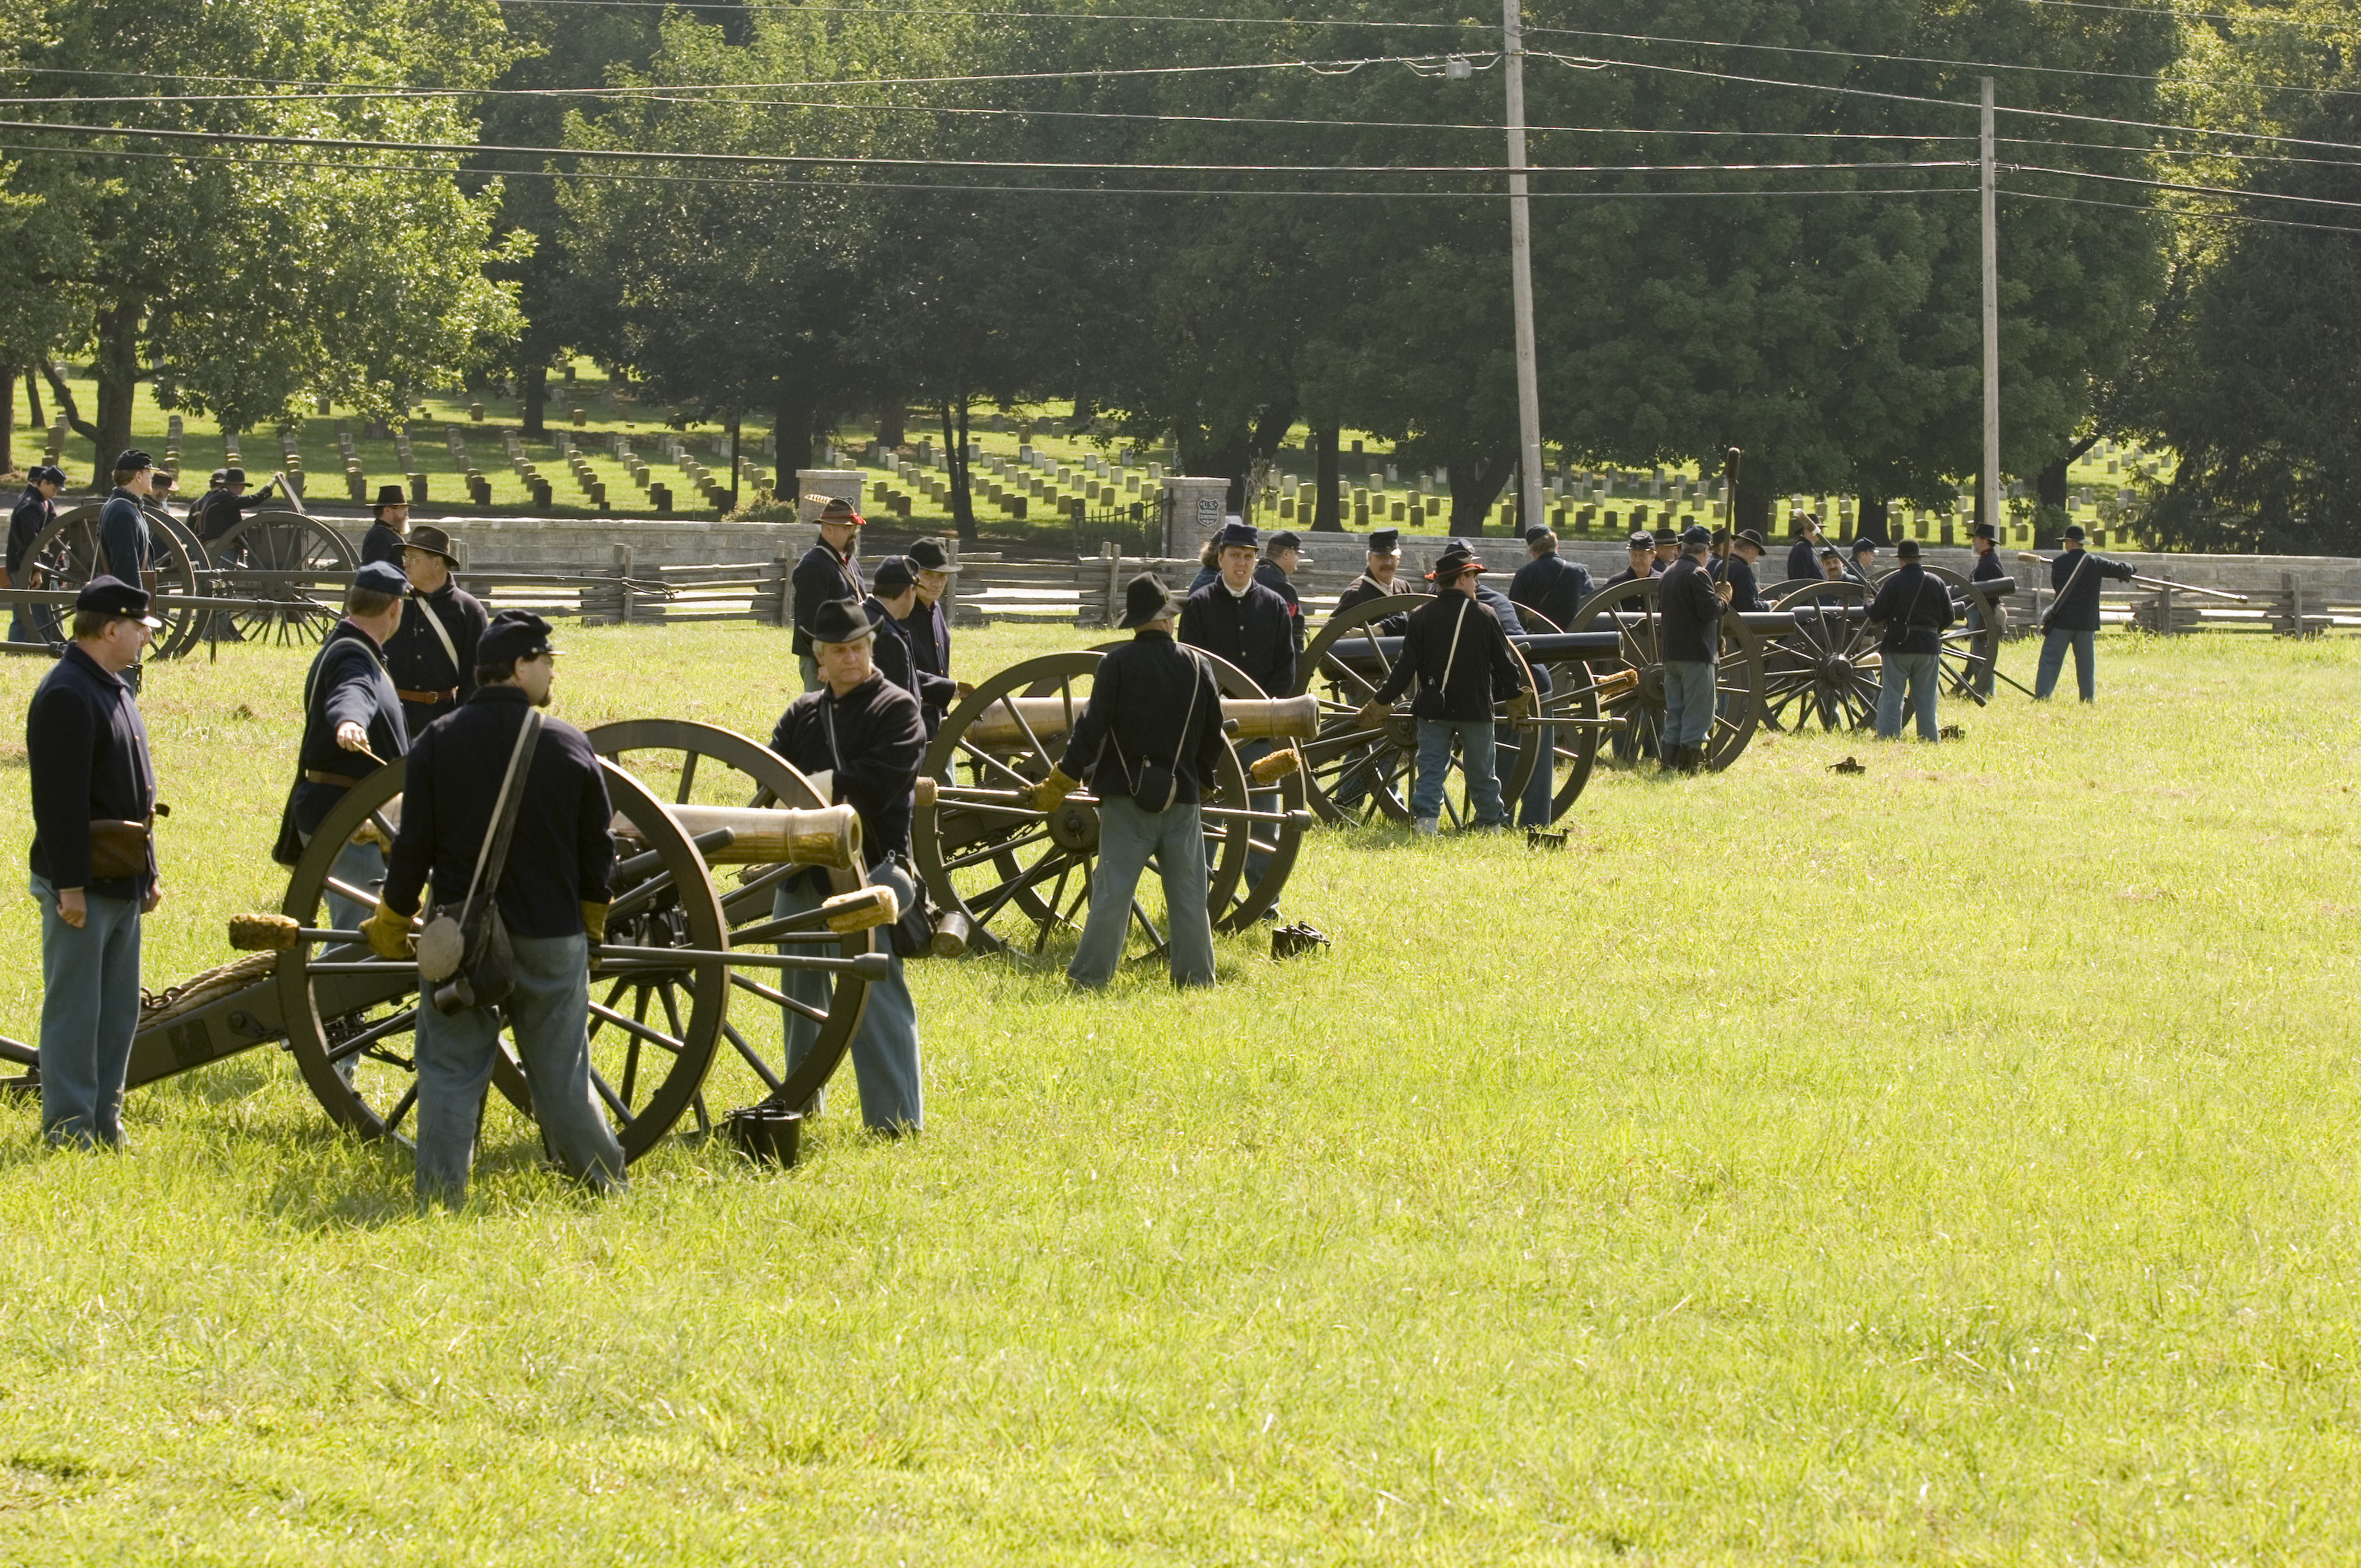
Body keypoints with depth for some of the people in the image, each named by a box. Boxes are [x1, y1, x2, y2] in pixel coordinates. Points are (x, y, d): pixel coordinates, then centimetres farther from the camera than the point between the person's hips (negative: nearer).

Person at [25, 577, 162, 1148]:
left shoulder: (112, 688, 15)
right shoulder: (66, 694, -16)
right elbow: (60, 800, -21)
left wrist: (148, 872, 20)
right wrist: (70, 886, -23)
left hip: (122, 883, 10)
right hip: (81, 886, -10)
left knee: (120, 1009, 13)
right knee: (75, 1009, -3)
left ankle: (106, 1121, 21)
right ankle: (69, 1127, 3)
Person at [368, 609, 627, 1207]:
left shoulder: (437, 742, -5)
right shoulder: (568, 745, -4)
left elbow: (413, 846, -4)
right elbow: (597, 848, 3)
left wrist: (393, 924, 8)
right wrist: (592, 921, 19)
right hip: (551, 935, 0)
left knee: (451, 1068, 3)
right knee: (560, 1069, 11)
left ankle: (439, 1194, -1)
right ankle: (600, 1179, 20)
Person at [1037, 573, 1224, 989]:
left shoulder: (1117, 664, -9)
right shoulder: (1197, 667, 2)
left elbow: (1092, 729, -11)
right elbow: (1213, 737, 10)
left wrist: (1058, 784, -4)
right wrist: (1202, 783, 26)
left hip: (1126, 796, -2)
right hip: (1182, 798, 3)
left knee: (1113, 888, -1)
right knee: (1188, 892, 9)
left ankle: (1091, 974, -1)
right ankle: (1195, 974, 12)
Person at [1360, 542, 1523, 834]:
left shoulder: (1421, 616, -5)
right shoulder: (1484, 616, -6)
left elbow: (1406, 667, -8)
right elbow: (1504, 665, 1)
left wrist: (1379, 704, 1)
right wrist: (1516, 700, 19)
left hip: (1433, 710, 0)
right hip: (1475, 709, 0)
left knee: (1430, 768, 2)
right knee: (1481, 772, 14)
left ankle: (1425, 819, -16)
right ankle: (1491, 823, 26)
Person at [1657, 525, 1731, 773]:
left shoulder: (1667, 575, 14)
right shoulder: (1698, 574, -13)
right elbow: (1709, 612, -21)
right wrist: (1723, 597, -1)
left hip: (1670, 653, 8)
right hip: (1696, 653, -8)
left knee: (1674, 712, 13)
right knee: (1697, 713, -4)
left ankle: (1670, 760, 11)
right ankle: (1689, 763, -7)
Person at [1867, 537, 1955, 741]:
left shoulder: (1893, 582, -8)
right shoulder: (1937, 583, 3)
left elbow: (1875, 616, -8)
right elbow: (1948, 618, 7)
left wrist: (1870, 605, 14)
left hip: (1898, 646, -3)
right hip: (1929, 647, 3)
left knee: (1891, 695, 2)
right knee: (1925, 697, 10)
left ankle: (1888, 737, -3)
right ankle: (1928, 738, 9)